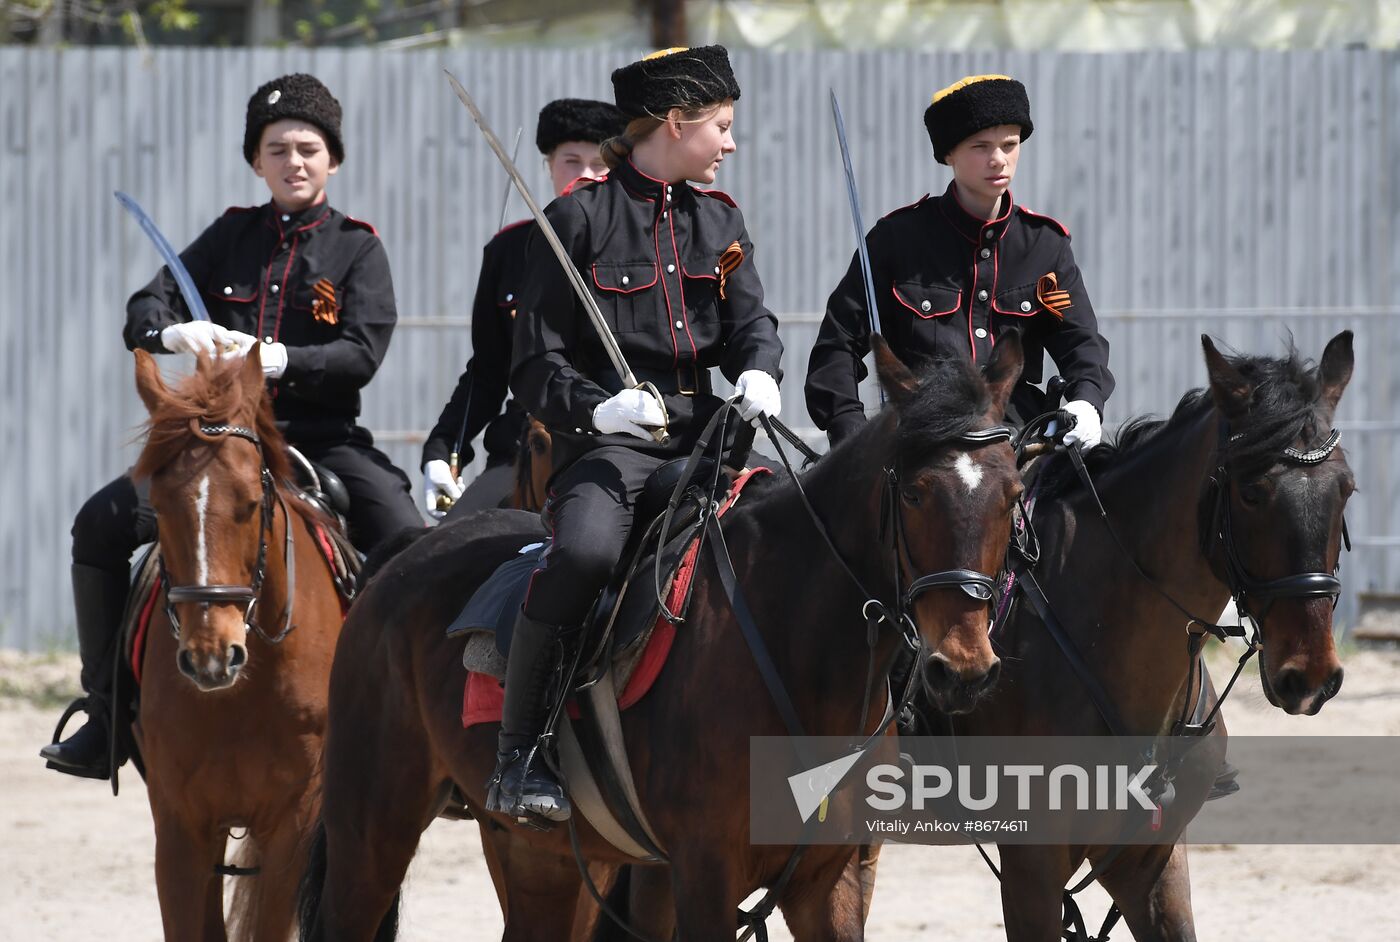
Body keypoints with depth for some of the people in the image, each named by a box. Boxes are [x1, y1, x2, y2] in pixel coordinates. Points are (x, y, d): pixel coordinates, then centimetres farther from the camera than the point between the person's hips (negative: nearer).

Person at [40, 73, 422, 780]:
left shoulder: (357, 248, 4)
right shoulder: (230, 237, 11)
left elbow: (361, 354, -9)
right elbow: (144, 310, 2)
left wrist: (275, 358, -25)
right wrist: (176, 334, -23)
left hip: (323, 437, -2)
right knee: (102, 524, -17)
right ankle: (105, 718, -9)